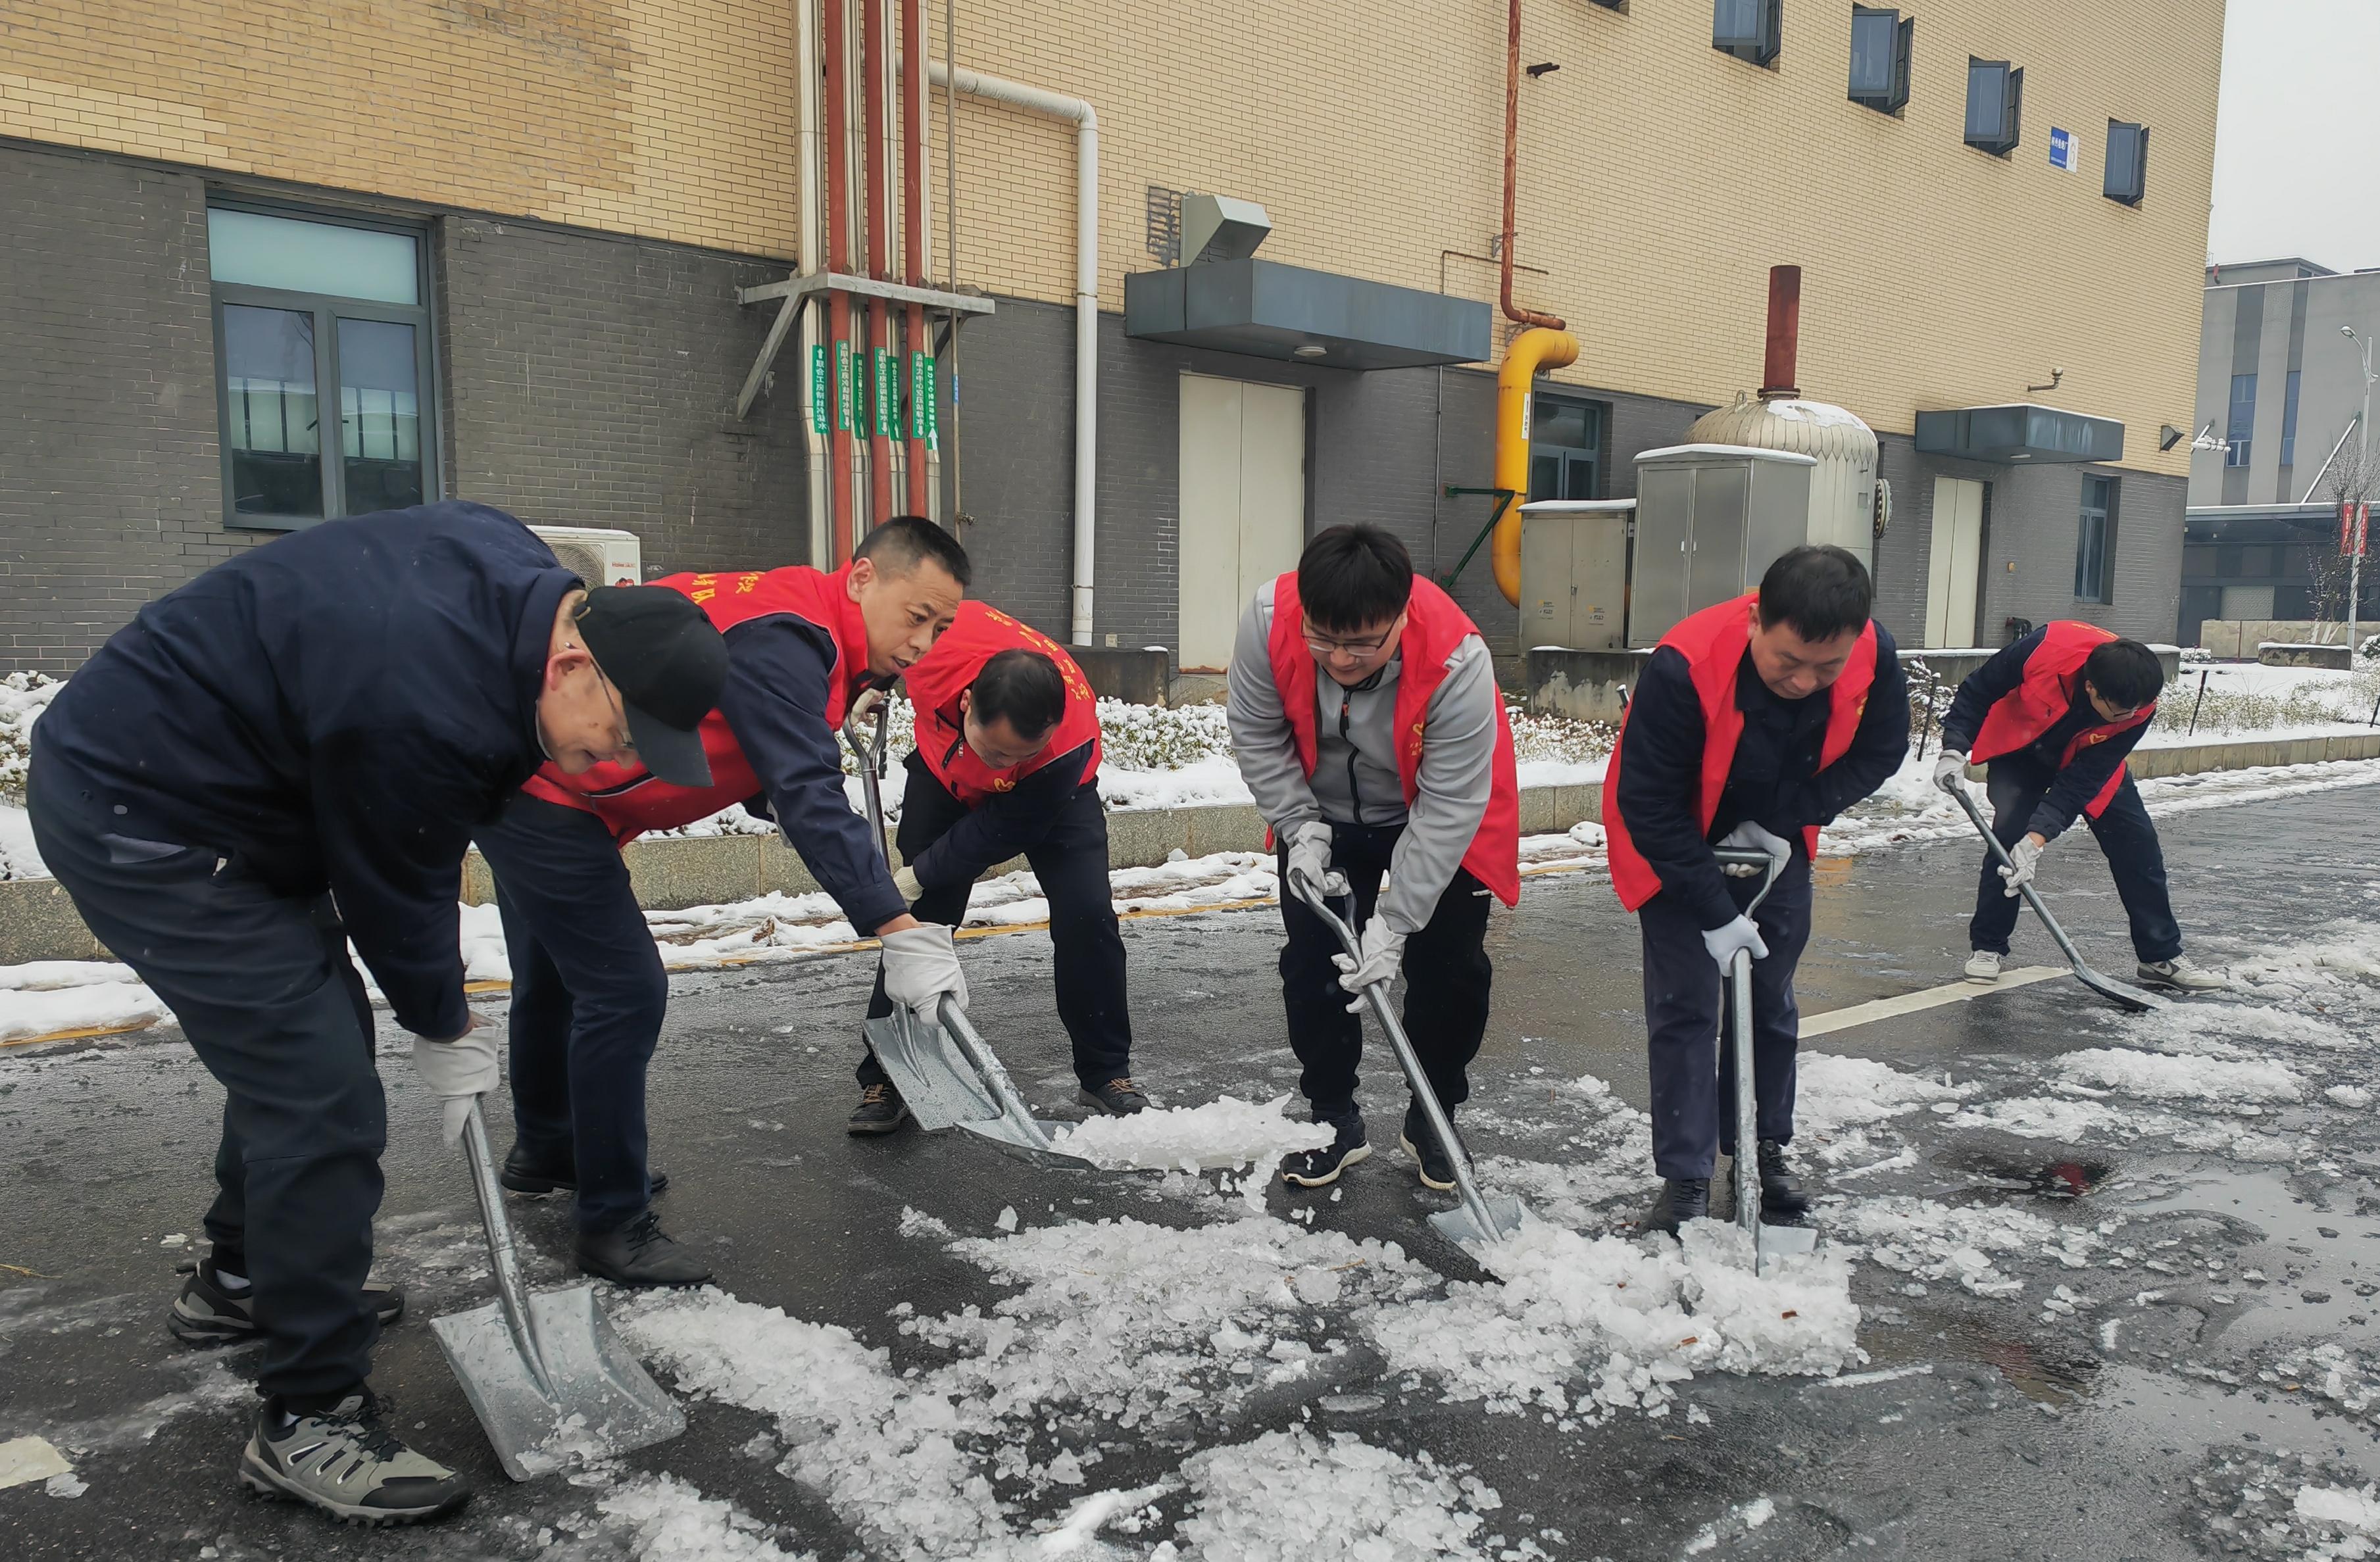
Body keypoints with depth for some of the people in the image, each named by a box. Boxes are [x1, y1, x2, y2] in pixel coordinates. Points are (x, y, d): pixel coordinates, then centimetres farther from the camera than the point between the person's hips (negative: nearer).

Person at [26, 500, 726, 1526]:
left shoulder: (524, 576, -7)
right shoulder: (425, 711, -34)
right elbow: (392, 892, -18)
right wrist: (447, 1033, 0)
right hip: (135, 817, -10)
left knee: (303, 1043, 20)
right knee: (324, 1099, -13)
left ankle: (240, 1279, 42)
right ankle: (308, 1420, -1)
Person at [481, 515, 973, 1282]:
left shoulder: (796, 625, 6)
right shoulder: (784, 638, -26)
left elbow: (773, 779, 9)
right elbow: (811, 798, -37)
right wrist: (901, 934, -41)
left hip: (523, 775, 11)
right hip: (545, 790, -11)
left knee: (557, 973, 25)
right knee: (624, 990, -9)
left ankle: (545, 1149, 47)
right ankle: (613, 1223, 4)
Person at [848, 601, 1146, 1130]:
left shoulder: (1071, 740, -43)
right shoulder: (940, 638, -40)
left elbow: (1000, 831, -27)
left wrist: (920, 877, -22)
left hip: (1049, 795, -2)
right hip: (944, 771, 2)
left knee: (1086, 915, -16)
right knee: (918, 920, -5)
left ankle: (1106, 1072, 2)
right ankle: (885, 1078, 6)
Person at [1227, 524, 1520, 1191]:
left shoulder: (1456, 660, -38)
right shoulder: (1269, 618, -30)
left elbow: (1449, 810, -32)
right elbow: (1256, 735, -12)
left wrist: (1394, 923, -31)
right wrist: (1301, 830, -17)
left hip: (1438, 825, -2)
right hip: (1324, 816, 3)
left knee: (1450, 971, -2)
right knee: (1312, 963, 2)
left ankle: (1431, 1122, 21)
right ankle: (1334, 1120, 21)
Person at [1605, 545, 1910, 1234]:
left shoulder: (1875, 657, -24)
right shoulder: (1684, 667, -37)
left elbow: (1877, 753, -5)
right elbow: (1649, 805, -28)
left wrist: (1783, 819, -18)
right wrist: (1714, 913, -25)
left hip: (1776, 844, 4)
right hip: (1676, 848, -4)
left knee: (1771, 1003, 12)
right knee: (1685, 1009, -5)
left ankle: (1764, 1149, 30)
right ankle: (1685, 1178, 5)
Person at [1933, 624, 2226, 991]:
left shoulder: (2137, 708, -31)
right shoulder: (2046, 649, -40)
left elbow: (2081, 781, -30)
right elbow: (1978, 689, -21)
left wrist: (2038, 838, -39)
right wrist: (1954, 750, -29)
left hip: (2089, 758, 3)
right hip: (2019, 750, -2)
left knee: (2138, 846, -1)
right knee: (2009, 834, -21)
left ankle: (2162, 957, 13)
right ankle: (1987, 947, -6)